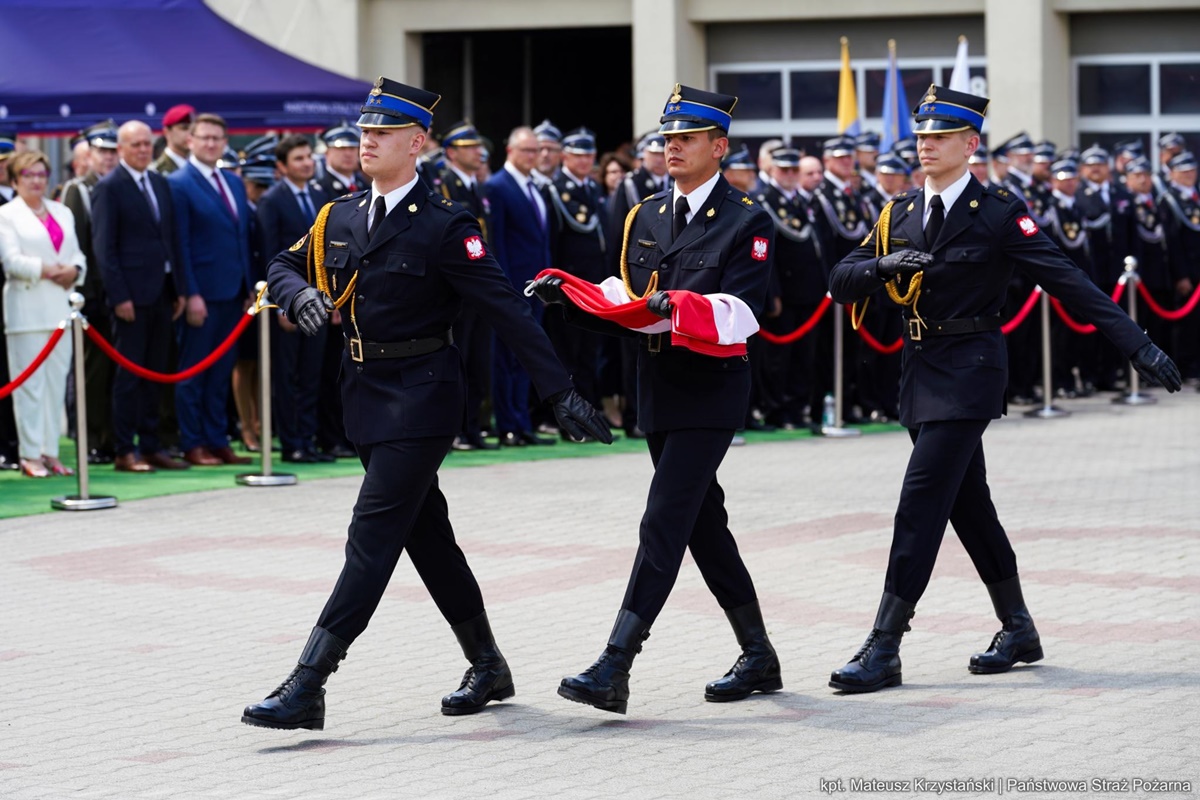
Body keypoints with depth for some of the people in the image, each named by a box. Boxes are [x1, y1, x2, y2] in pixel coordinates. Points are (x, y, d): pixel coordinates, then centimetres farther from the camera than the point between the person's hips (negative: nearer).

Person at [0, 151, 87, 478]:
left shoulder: (62, 213, 18)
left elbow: (77, 254, 14)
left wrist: (74, 271, -7)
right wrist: (47, 270, -17)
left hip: (60, 305, 5)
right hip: (26, 307, -5)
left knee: (57, 380, 4)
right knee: (30, 381, -5)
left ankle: (51, 451, 9)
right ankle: (31, 454, -2)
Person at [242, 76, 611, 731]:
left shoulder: (444, 227, -11)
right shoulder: (340, 218, 9)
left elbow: (505, 309, -14)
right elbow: (284, 265, 20)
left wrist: (560, 392, -16)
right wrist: (301, 295, -5)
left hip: (420, 395, -8)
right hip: (367, 394, 8)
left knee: (372, 537, -11)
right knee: (425, 533, 15)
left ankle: (306, 687, -16)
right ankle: (487, 667, 28)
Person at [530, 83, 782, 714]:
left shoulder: (747, 223, -7)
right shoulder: (645, 218, 14)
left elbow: (738, 313, -17)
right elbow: (622, 299, 14)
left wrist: (677, 304, -32)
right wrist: (569, 294, -3)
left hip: (711, 391, -8)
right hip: (659, 391, 8)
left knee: (665, 521, -13)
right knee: (703, 522, 13)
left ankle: (614, 669, -19)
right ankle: (759, 658, 25)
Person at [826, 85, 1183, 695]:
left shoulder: (999, 212, -8)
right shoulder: (901, 214, 9)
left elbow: (1067, 281, -12)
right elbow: (840, 283, 4)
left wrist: (1137, 345, -17)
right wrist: (884, 264, -18)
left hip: (969, 368, -6)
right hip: (922, 369, 7)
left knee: (921, 502, -12)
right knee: (968, 504, 14)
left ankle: (883, 649, -11)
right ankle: (1018, 630, 28)